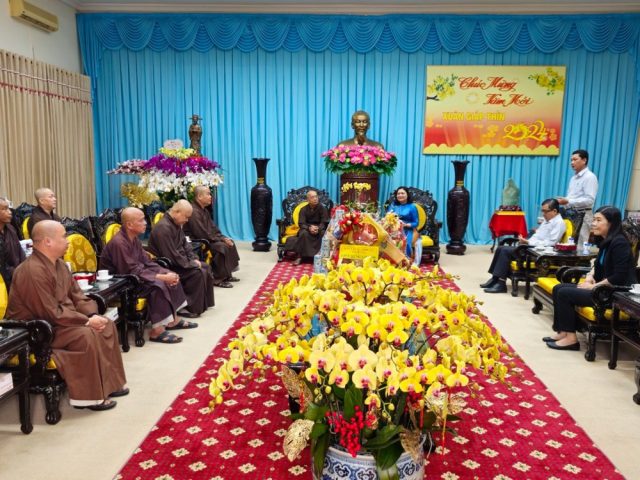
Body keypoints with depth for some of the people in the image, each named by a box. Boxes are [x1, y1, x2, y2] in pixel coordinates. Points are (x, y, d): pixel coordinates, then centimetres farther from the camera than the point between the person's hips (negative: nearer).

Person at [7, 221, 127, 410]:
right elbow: (52, 314, -27)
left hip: (58, 320, 10)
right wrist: (87, 321, -21)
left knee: (107, 325, 2)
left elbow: (77, 296, 8)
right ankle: (89, 396, -17)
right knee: (86, 335, -29)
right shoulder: (33, 271, -25)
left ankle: (109, 382, 9)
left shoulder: (59, 264, 5)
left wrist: (94, 315, -10)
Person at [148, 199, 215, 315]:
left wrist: (194, 259, 2)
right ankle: (190, 307, -13)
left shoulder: (176, 224, 7)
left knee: (205, 267, 5)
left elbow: (185, 244, 17)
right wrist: (192, 264, -18)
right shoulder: (164, 227, -25)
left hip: (179, 261, 10)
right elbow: (172, 256, -28)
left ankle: (204, 302, 11)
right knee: (197, 272, -23)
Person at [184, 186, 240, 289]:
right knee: (222, 247, -24)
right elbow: (202, 234, -26)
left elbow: (213, 227, 15)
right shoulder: (194, 211, -22)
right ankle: (218, 279, -16)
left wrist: (223, 238, -2)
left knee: (229, 243, 6)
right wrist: (221, 239, -17)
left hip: (206, 239, 10)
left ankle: (227, 274, 10)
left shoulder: (204, 210, 11)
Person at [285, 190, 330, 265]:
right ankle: (300, 257, -33)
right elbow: (301, 224, -10)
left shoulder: (322, 208, -4)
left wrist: (318, 228, -32)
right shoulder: (303, 209, -1)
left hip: (319, 228, 0)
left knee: (323, 234, -37)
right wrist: (309, 228, -33)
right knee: (304, 233, -36)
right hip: (307, 229, 0)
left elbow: (324, 223, -9)